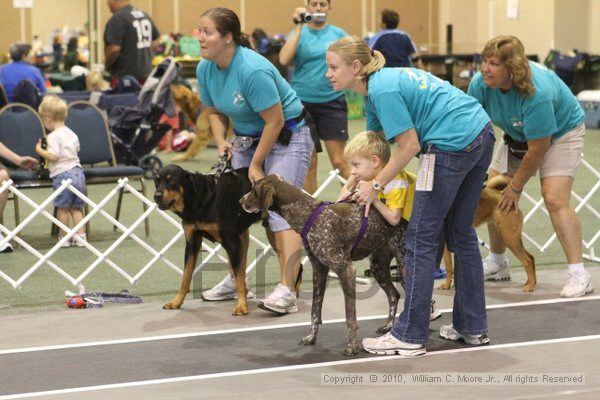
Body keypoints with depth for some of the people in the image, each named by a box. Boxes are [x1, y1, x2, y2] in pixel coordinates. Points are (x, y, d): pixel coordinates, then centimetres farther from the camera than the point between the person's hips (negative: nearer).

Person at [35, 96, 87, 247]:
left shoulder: (53, 136, -12)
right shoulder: (72, 134, 13)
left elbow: (53, 156, -20)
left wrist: (39, 150, -6)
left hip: (62, 174, -7)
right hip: (77, 172, 7)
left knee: (62, 208, 2)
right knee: (76, 207, 13)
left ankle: (63, 237, 8)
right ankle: (80, 235, 8)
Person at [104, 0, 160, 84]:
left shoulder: (118, 18, -16)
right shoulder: (144, 15, 12)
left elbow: (114, 49, -23)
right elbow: (155, 43, 18)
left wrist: (106, 66, -7)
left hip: (124, 74, -8)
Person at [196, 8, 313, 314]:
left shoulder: (252, 70, -29)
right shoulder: (205, 69, -4)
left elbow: (275, 121, -25)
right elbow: (215, 112, 11)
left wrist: (256, 164, -18)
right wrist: (221, 142, -8)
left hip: (286, 136, -8)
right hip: (247, 138, 8)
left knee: (280, 208, -18)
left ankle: (287, 290, -24)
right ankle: (235, 280, 15)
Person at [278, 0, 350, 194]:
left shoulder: (339, 34, 4)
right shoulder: (299, 32, 3)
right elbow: (284, 60, -14)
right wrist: (298, 26, -12)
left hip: (332, 102, -1)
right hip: (302, 104, 1)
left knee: (339, 161, -5)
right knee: (308, 163, 8)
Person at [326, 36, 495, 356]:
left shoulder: (383, 89, -14)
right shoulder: (378, 85, 16)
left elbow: (409, 146, -13)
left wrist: (376, 185, -5)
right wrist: (355, 183, 16)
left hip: (452, 145, -10)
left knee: (422, 238, -3)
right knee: (461, 233, 17)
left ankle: (410, 336, 0)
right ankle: (473, 327, 24)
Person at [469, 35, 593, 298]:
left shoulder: (537, 94, -39)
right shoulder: (480, 83, -22)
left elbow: (538, 149, -30)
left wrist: (516, 187, -19)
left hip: (560, 132, -7)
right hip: (519, 136, 7)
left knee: (554, 199, -22)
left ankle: (578, 275, -20)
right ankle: (497, 263, 18)